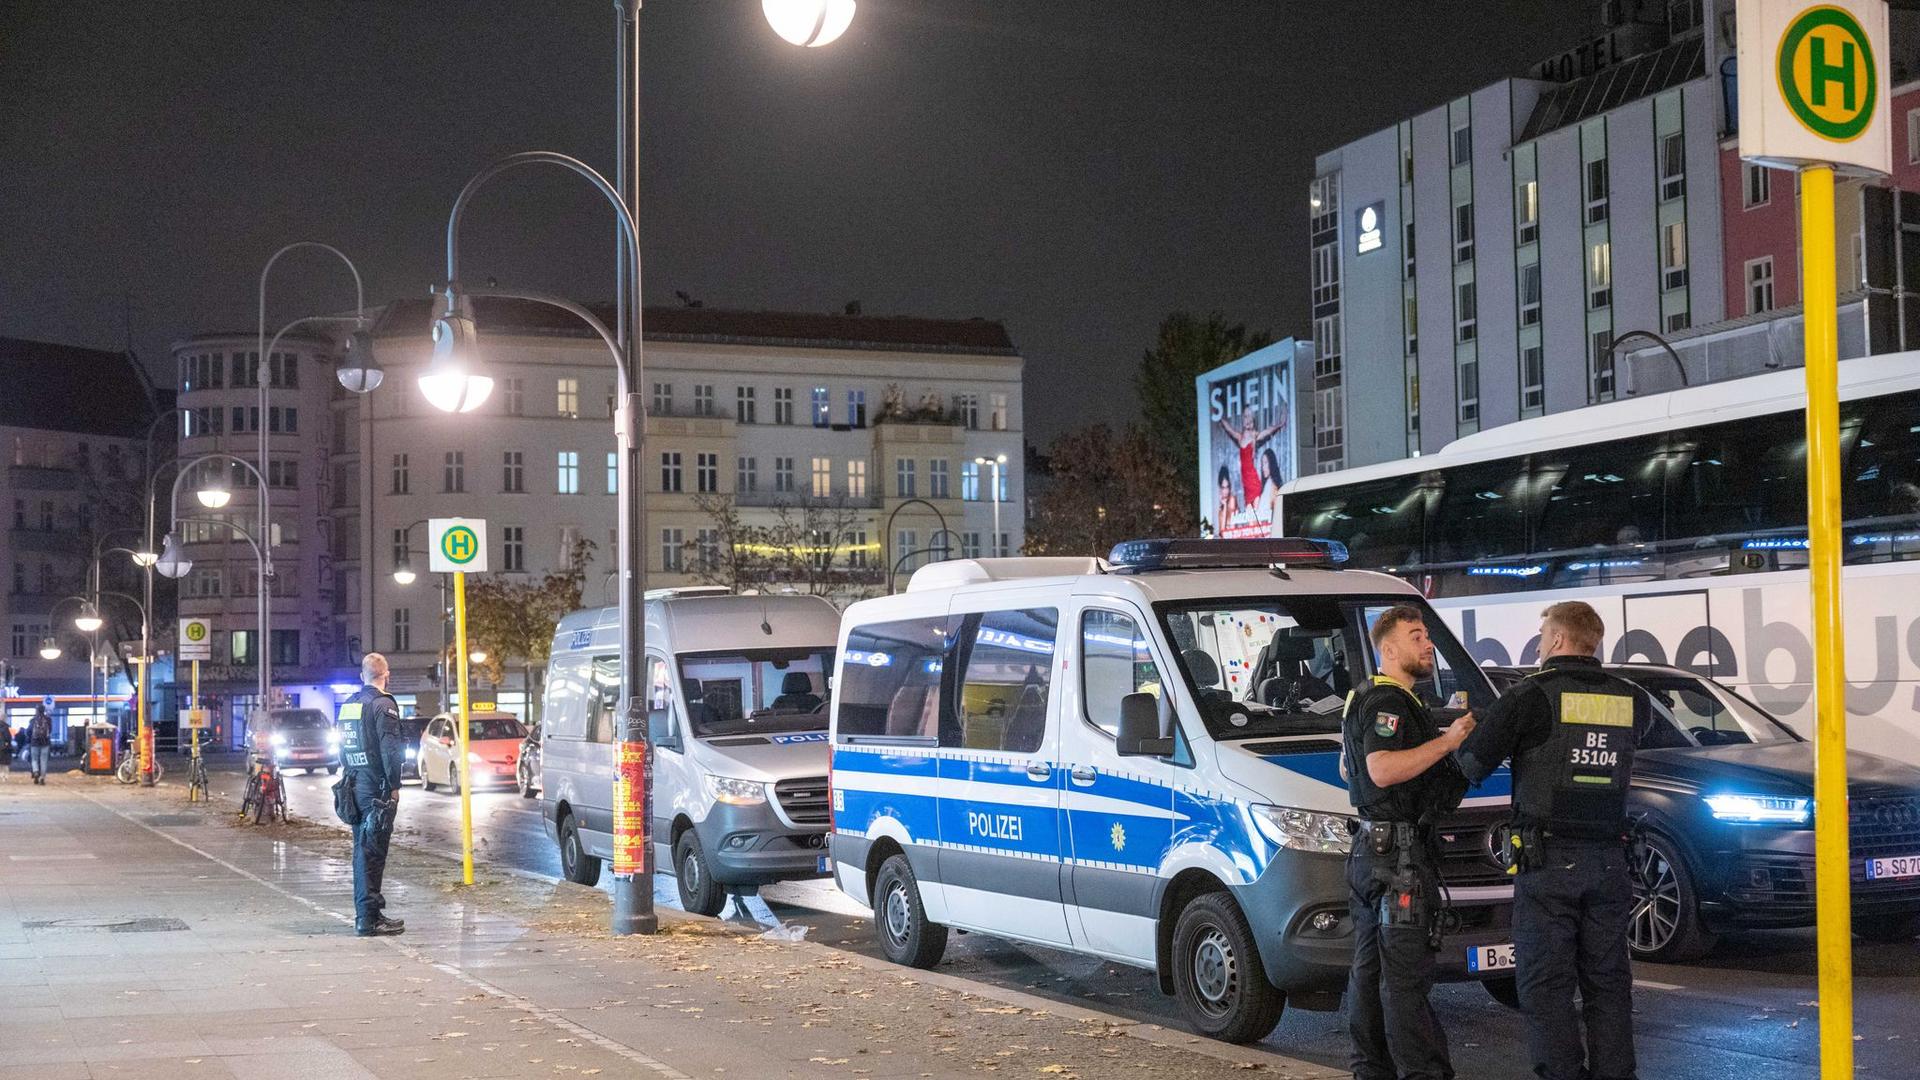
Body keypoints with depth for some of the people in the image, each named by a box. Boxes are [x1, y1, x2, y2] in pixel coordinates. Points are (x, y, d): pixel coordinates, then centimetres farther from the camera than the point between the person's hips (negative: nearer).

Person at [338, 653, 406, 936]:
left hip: (355, 785, 8)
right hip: (377, 787, -8)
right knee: (371, 851, -8)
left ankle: (366, 913, 20)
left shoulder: (347, 705, 13)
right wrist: (394, 785, -11)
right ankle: (369, 918, -8)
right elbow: (390, 749, -17)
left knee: (362, 850, 14)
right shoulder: (382, 705, -12)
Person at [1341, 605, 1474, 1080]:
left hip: (1371, 851, 11)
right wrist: (1446, 741, -24)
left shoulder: (1367, 702, 21)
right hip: (1398, 852, -11)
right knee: (1406, 974, -10)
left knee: (1370, 968, 14)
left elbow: (1347, 767, 32)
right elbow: (1382, 769, -28)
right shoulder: (1388, 703, -14)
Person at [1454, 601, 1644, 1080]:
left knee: (1545, 984, -2)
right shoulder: (1628, 699, 7)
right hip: (1609, 860, 5)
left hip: (1547, 860, -5)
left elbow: (1473, 763, -6)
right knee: (1608, 981, 11)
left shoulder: (1531, 696, -8)